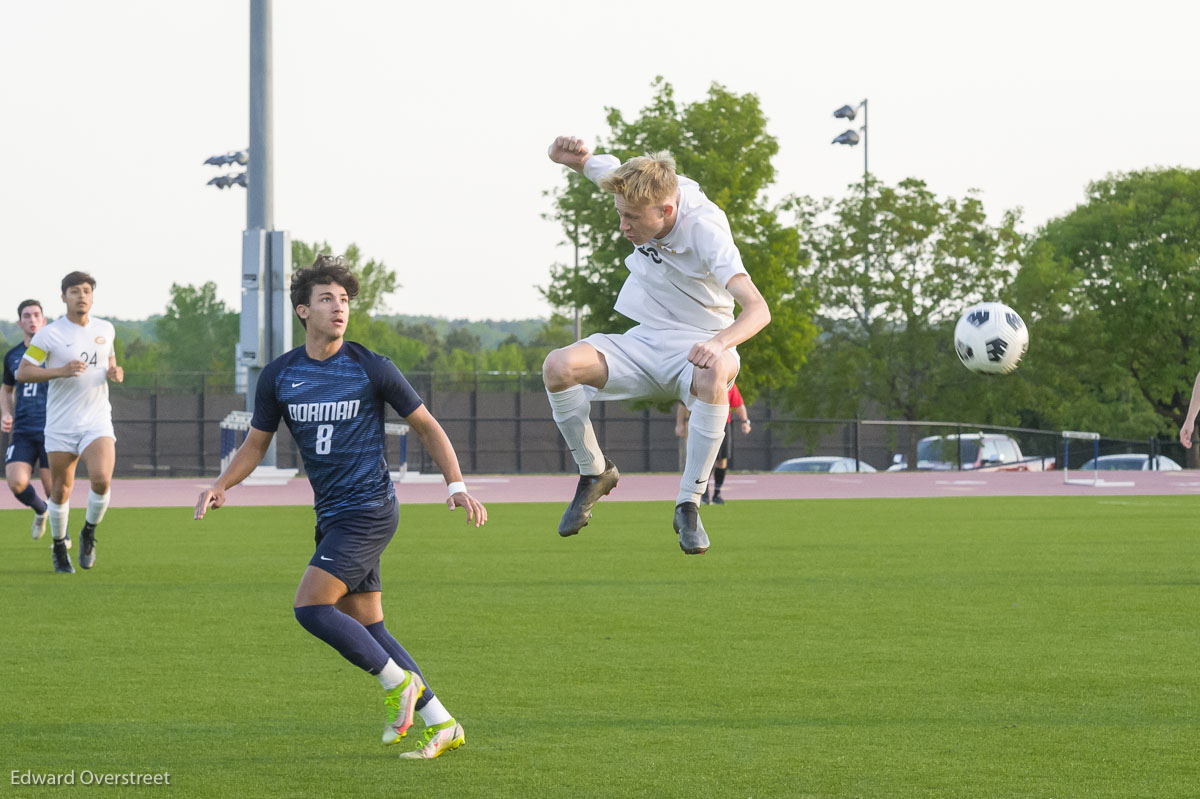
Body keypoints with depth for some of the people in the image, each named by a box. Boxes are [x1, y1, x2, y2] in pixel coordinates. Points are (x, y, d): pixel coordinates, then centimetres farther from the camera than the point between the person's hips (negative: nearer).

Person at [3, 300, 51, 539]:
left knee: (53, 489, -5)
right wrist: (6, 415, 8)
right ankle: (40, 510, 18)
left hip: (51, 430, -3)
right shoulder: (12, 356, 11)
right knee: (16, 483, -15)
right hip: (22, 432, 3)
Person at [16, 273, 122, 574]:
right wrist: (61, 371, -22)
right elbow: (23, 372, -8)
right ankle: (59, 547, 27)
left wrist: (114, 372, 1)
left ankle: (89, 533, 6)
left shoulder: (105, 329, 6)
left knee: (101, 479, -20)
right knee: (61, 489, 4)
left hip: (97, 421, 1)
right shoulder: (49, 334, -7)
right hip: (61, 424, -1)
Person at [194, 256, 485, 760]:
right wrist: (221, 485, -6)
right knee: (366, 628, 4)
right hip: (332, 515, 6)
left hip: (369, 509, -6)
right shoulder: (278, 376, 5)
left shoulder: (372, 369, -6)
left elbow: (426, 426, 3)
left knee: (310, 607, -17)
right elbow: (255, 444, 13)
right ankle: (441, 726, 11)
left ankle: (397, 682, -1)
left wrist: (457, 486, -7)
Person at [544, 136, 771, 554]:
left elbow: (757, 309, -33)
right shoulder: (638, 189, -9)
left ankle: (689, 504, -26)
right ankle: (594, 473, 1)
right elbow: (598, 166, 15)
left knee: (712, 379, -42)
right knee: (558, 367, -23)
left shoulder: (705, 229, -25)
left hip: (695, 346, -5)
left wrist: (719, 344, -53)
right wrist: (571, 155, -10)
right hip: (643, 344, 5)